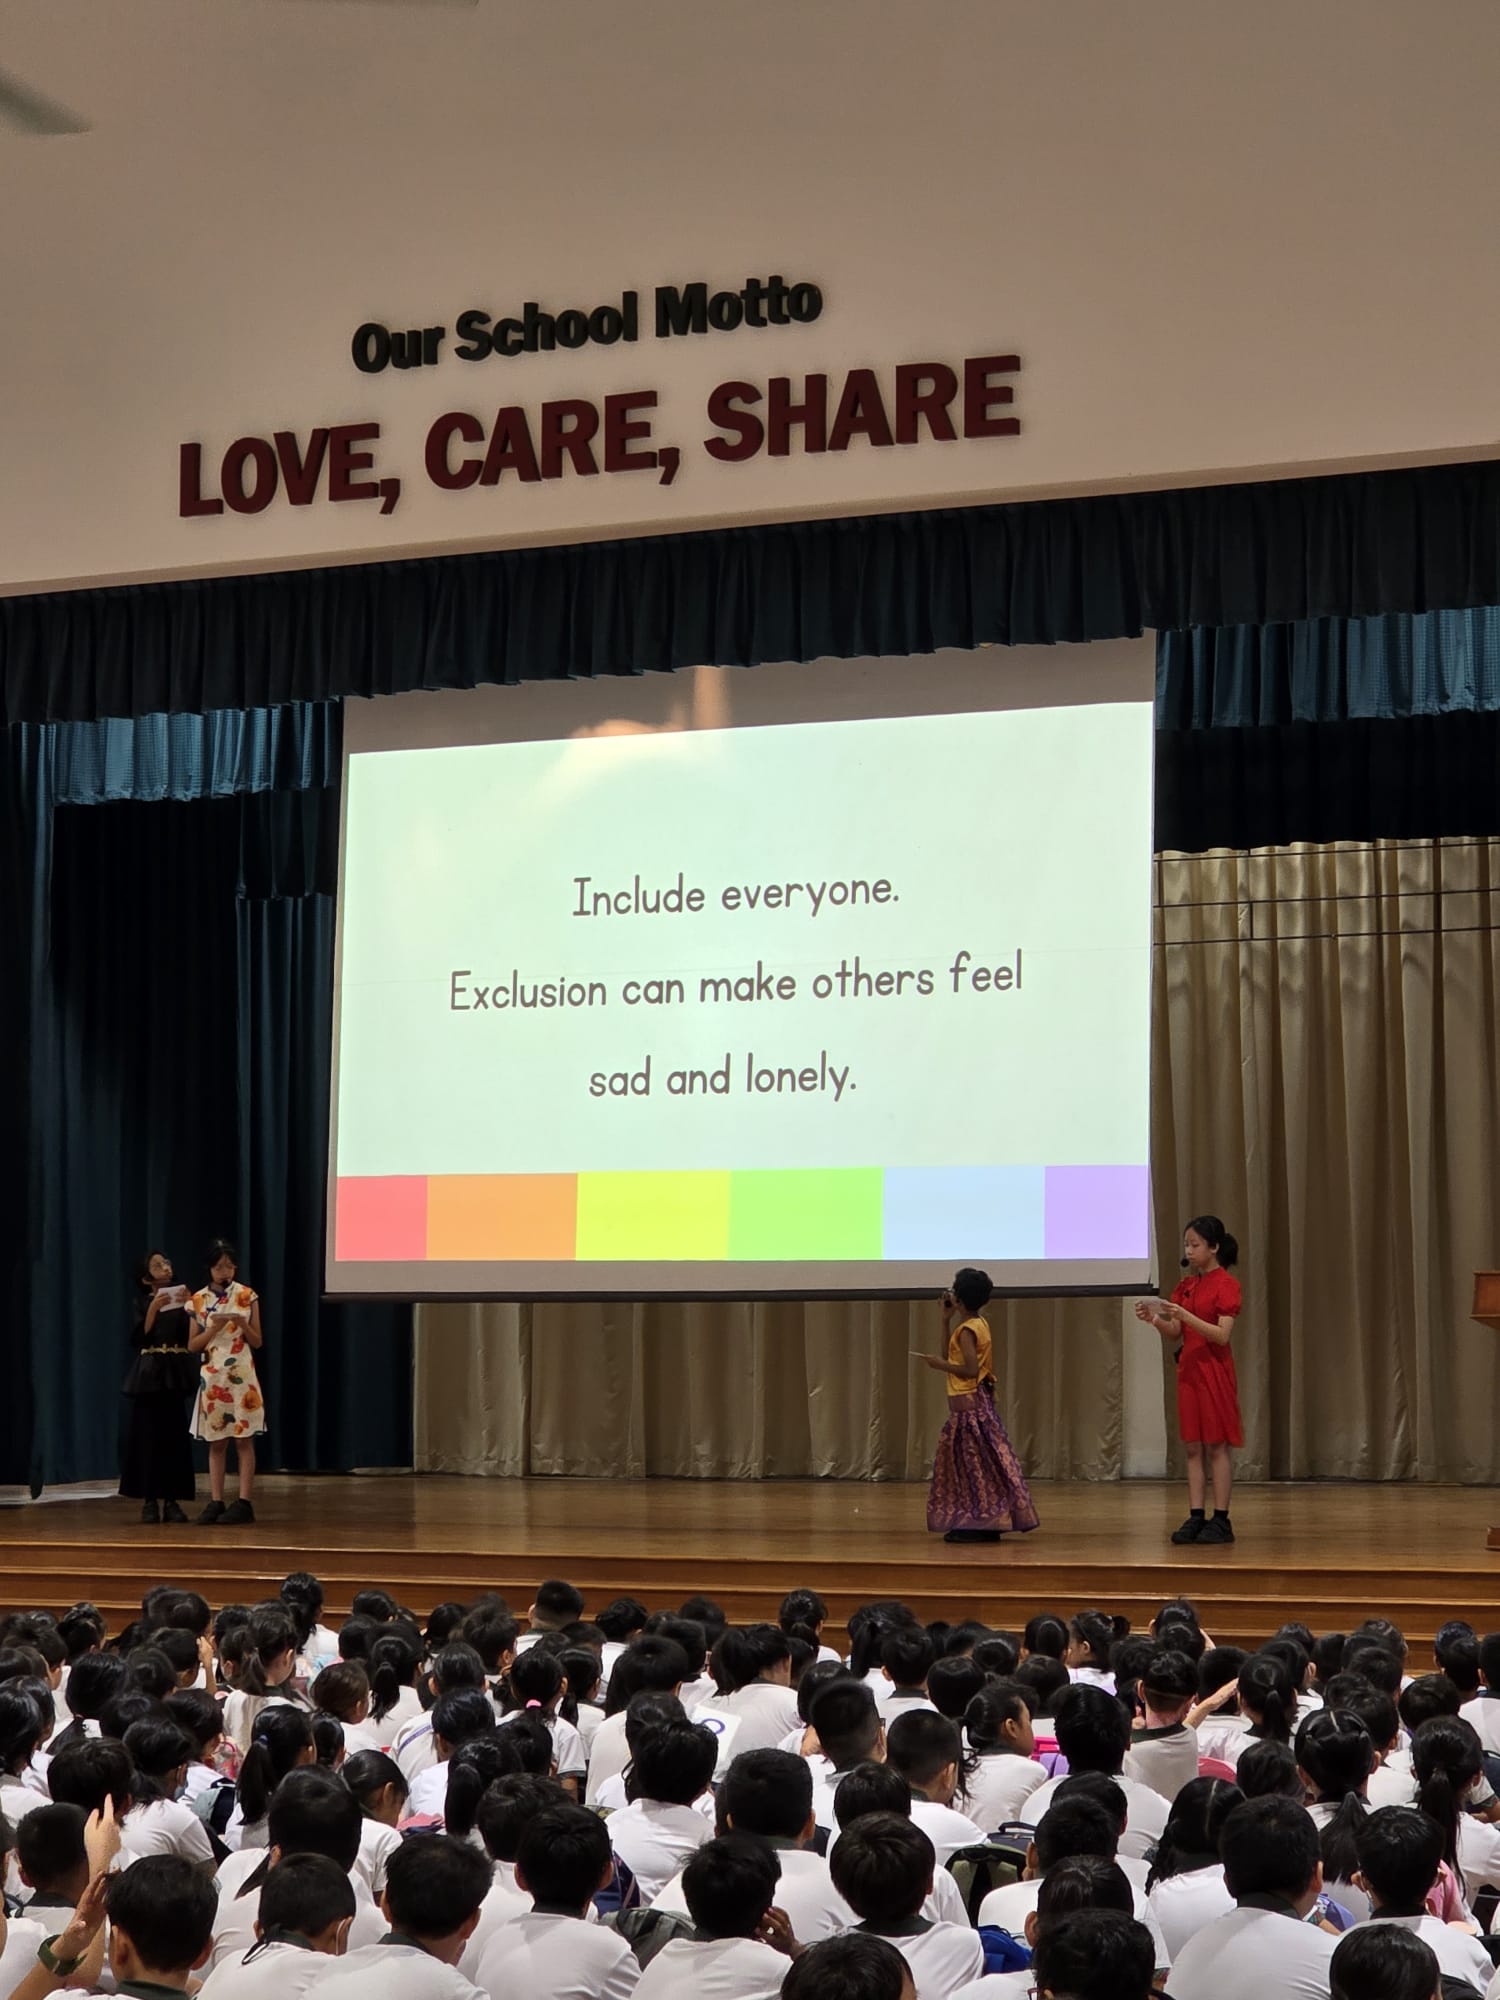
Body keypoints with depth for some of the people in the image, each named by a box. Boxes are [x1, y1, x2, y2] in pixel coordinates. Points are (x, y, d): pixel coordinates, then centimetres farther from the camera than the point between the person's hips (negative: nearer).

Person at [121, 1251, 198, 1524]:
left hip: (176, 1374, 1)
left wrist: (187, 1307, -18)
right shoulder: (142, 1302, 5)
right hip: (148, 1374, -1)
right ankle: (149, 1500, 4)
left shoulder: (182, 1298, 6)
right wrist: (153, 1309, -14)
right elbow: (138, 1339, -7)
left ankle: (172, 1500, 3)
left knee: (174, 1436, -1)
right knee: (148, 1436, -2)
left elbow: (193, 1335, -6)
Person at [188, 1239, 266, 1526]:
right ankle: (215, 1503, 6)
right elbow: (192, 1345, 4)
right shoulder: (199, 1299, 5)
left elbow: (257, 1342, 2)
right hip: (212, 1377, 2)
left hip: (241, 1375, -2)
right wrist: (215, 1327, -12)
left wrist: (241, 1323, -16)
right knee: (216, 1443, 4)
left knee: (244, 1440, -2)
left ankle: (244, 1503, -2)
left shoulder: (247, 1296, 0)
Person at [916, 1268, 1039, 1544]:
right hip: (976, 1402, 10)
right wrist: (946, 1320, 13)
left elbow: (971, 1369, -23)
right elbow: (949, 1354, 16)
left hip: (967, 1405, -10)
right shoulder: (978, 1324, 12)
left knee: (972, 1463, -5)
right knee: (976, 1462, 12)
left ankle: (981, 1525, -3)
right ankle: (984, 1522, 14)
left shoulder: (967, 1329, -16)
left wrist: (939, 1365, -15)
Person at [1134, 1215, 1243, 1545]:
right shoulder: (1186, 1285, 12)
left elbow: (1222, 1335, -17)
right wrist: (1154, 1319, -8)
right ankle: (1196, 1518, 8)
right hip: (1188, 1367, 7)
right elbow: (1174, 1333, 11)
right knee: (1192, 1446, 5)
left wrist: (1185, 1315, -26)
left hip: (1214, 1370, -7)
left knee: (1217, 1445, -3)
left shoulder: (1226, 1285, -9)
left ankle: (1221, 1519, 1)